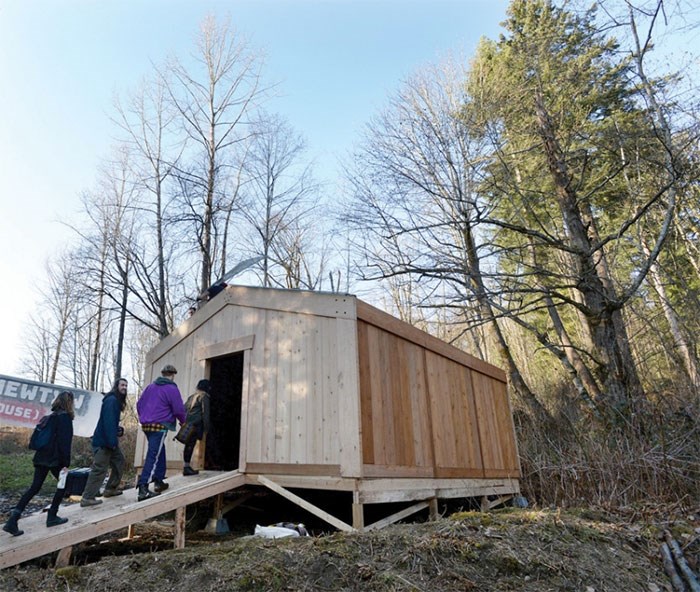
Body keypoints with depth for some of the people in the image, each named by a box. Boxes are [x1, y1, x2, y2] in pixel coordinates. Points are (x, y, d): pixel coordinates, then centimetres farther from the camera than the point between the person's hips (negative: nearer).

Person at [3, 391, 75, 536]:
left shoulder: (52, 416, 13)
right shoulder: (65, 417, -12)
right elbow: (65, 442, -16)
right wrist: (65, 463, -14)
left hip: (41, 457, 7)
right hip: (55, 458, -7)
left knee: (34, 487, 9)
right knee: (63, 484, 11)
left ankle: (13, 519, -1)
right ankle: (52, 517, 12)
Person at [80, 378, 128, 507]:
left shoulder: (116, 400, 15)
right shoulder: (111, 400, -17)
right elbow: (108, 421, -24)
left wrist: (118, 430, 6)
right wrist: (112, 441, -26)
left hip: (110, 440, 11)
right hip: (104, 441, -11)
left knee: (119, 461, 17)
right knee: (100, 469, -7)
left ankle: (110, 489, 26)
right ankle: (87, 498, -1)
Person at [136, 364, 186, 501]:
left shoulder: (151, 386, 12)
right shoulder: (172, 389, -9)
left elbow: (139, 404, 18)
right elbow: (179, 409, -9)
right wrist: (183, 421, 9)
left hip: (146, 425, 8)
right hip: (160, 426, -8)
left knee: (160, 453, 20)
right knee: (153, 456, -8)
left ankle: (159, 481, 25)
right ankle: (143, 489, -13)